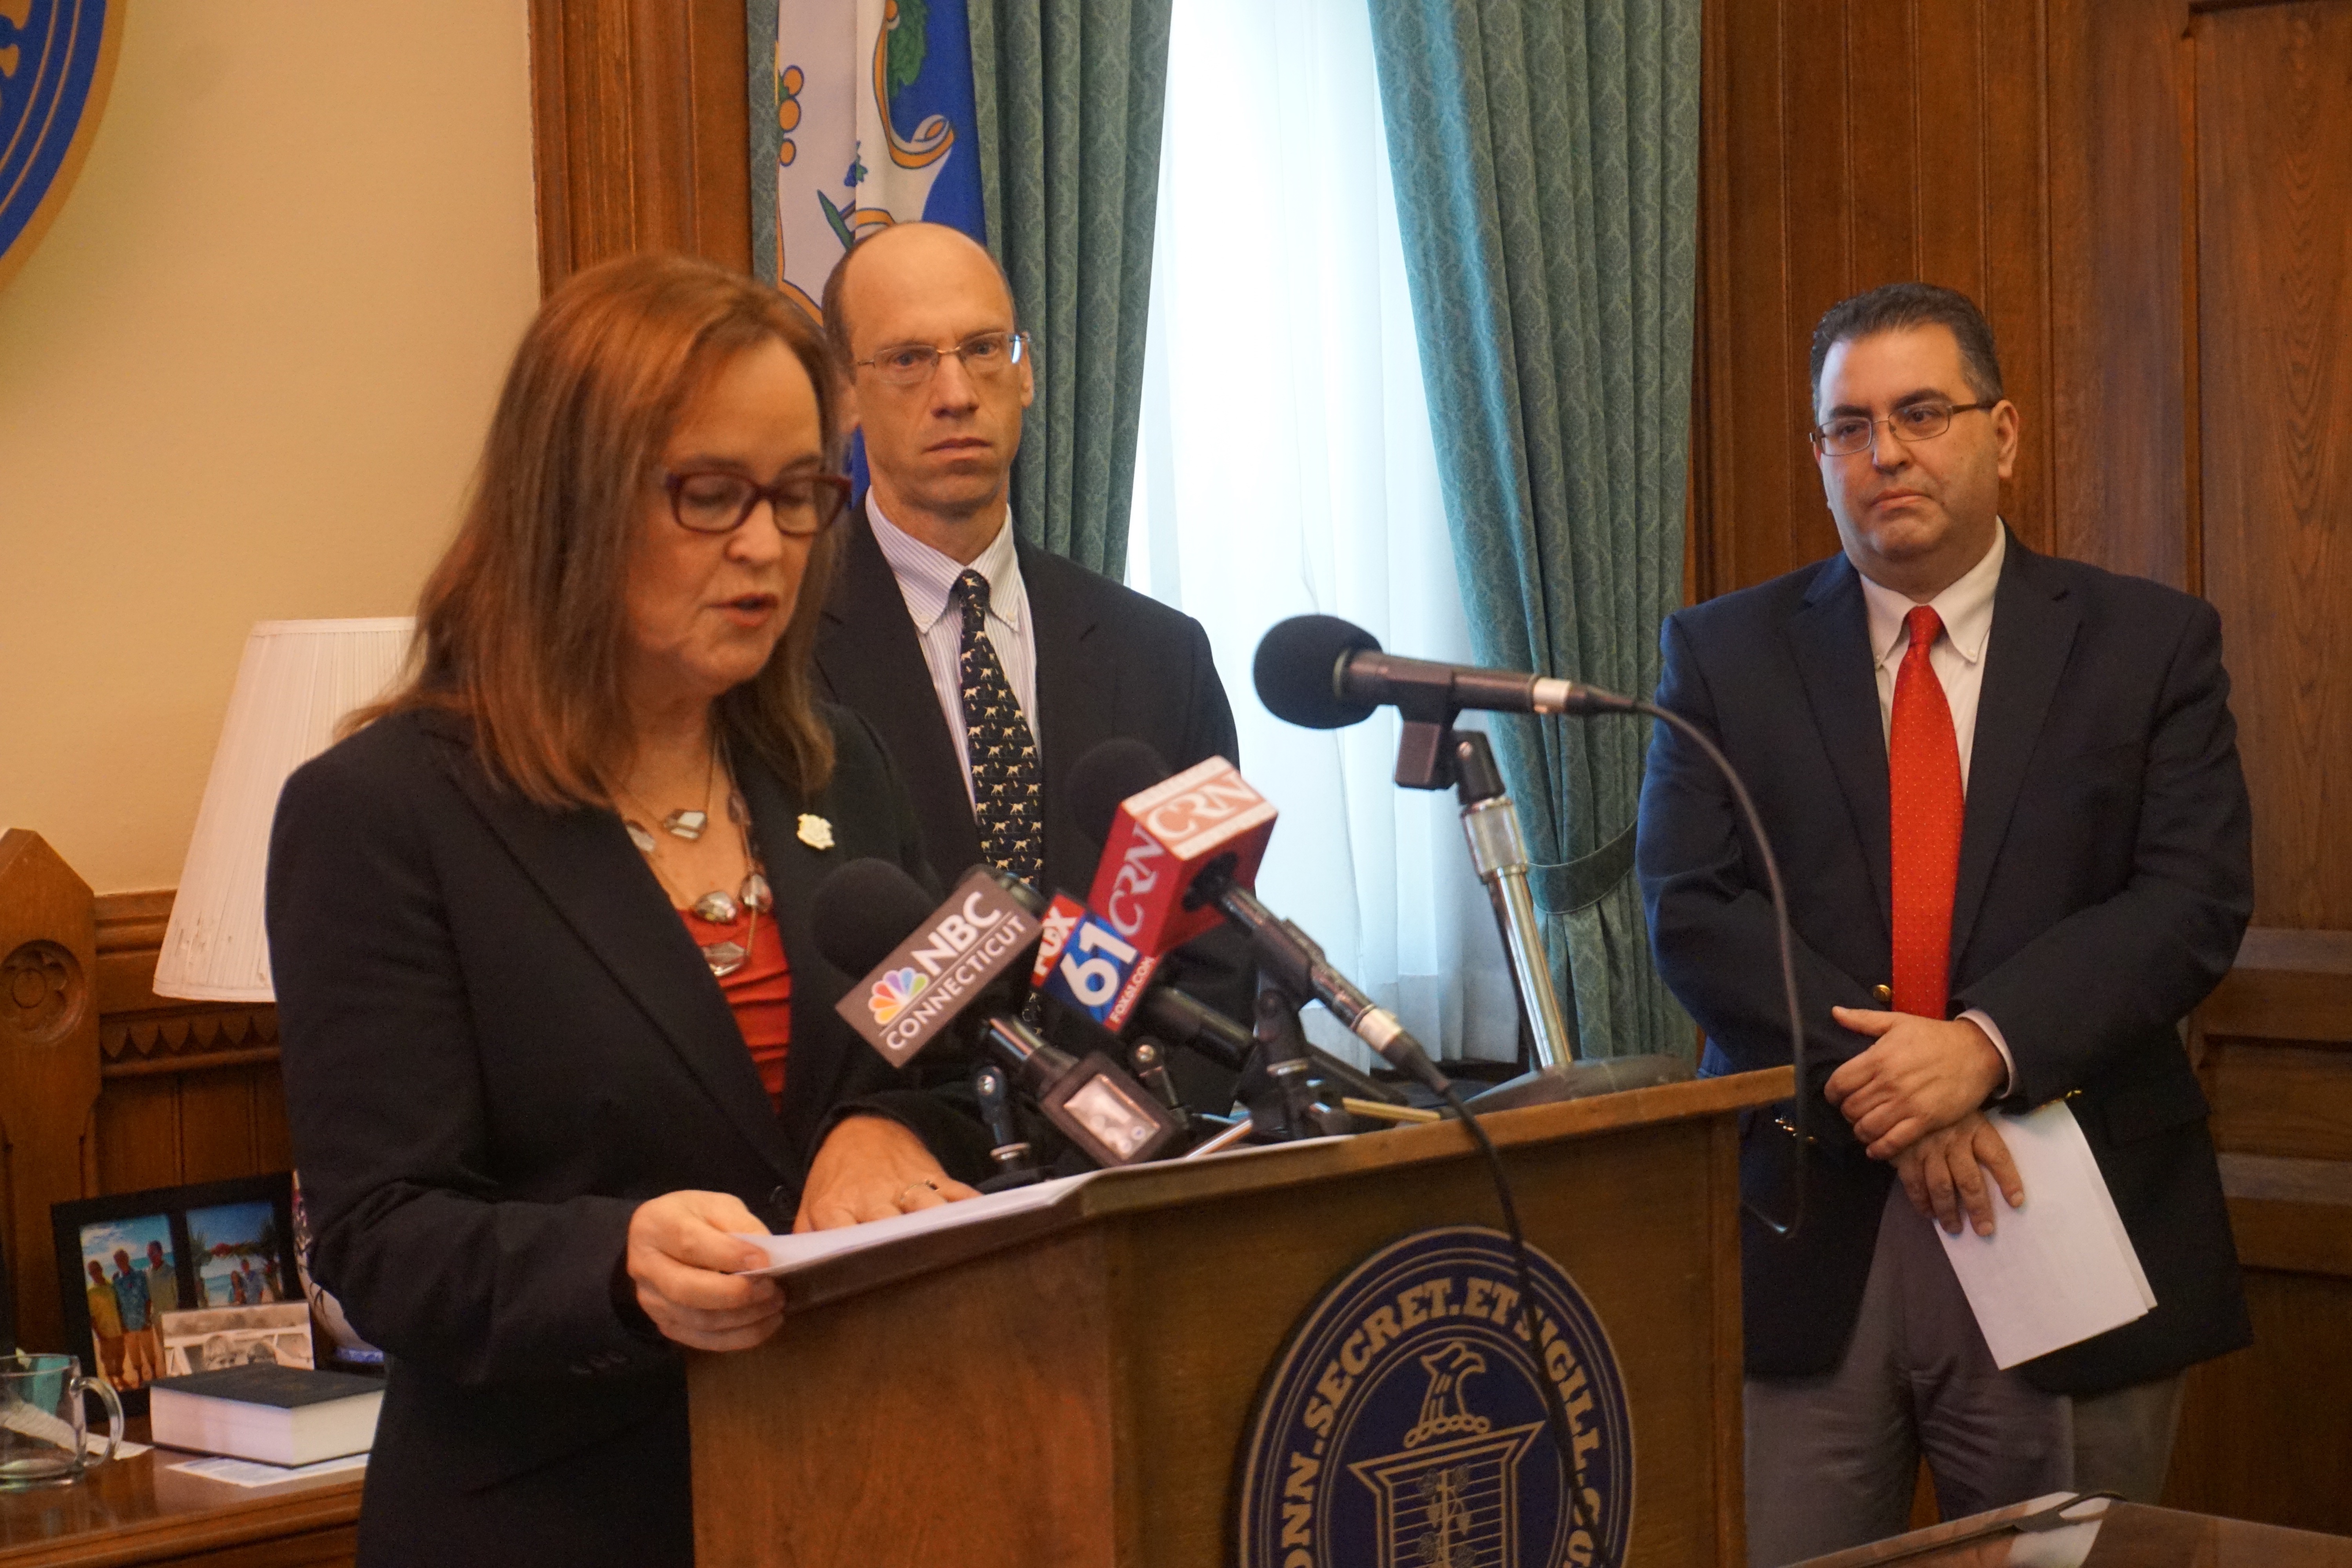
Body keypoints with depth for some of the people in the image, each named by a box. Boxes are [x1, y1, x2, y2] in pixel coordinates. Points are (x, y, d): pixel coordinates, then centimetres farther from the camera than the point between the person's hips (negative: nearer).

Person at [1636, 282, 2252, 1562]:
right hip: (1803, 1230, 0)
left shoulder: (2149, 645, 6)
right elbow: (1691, 912, -2)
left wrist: (1987, 1047, -18)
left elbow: (2195, 900, -4)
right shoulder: (1724, 654, 8)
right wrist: (1871, 1079, -15)